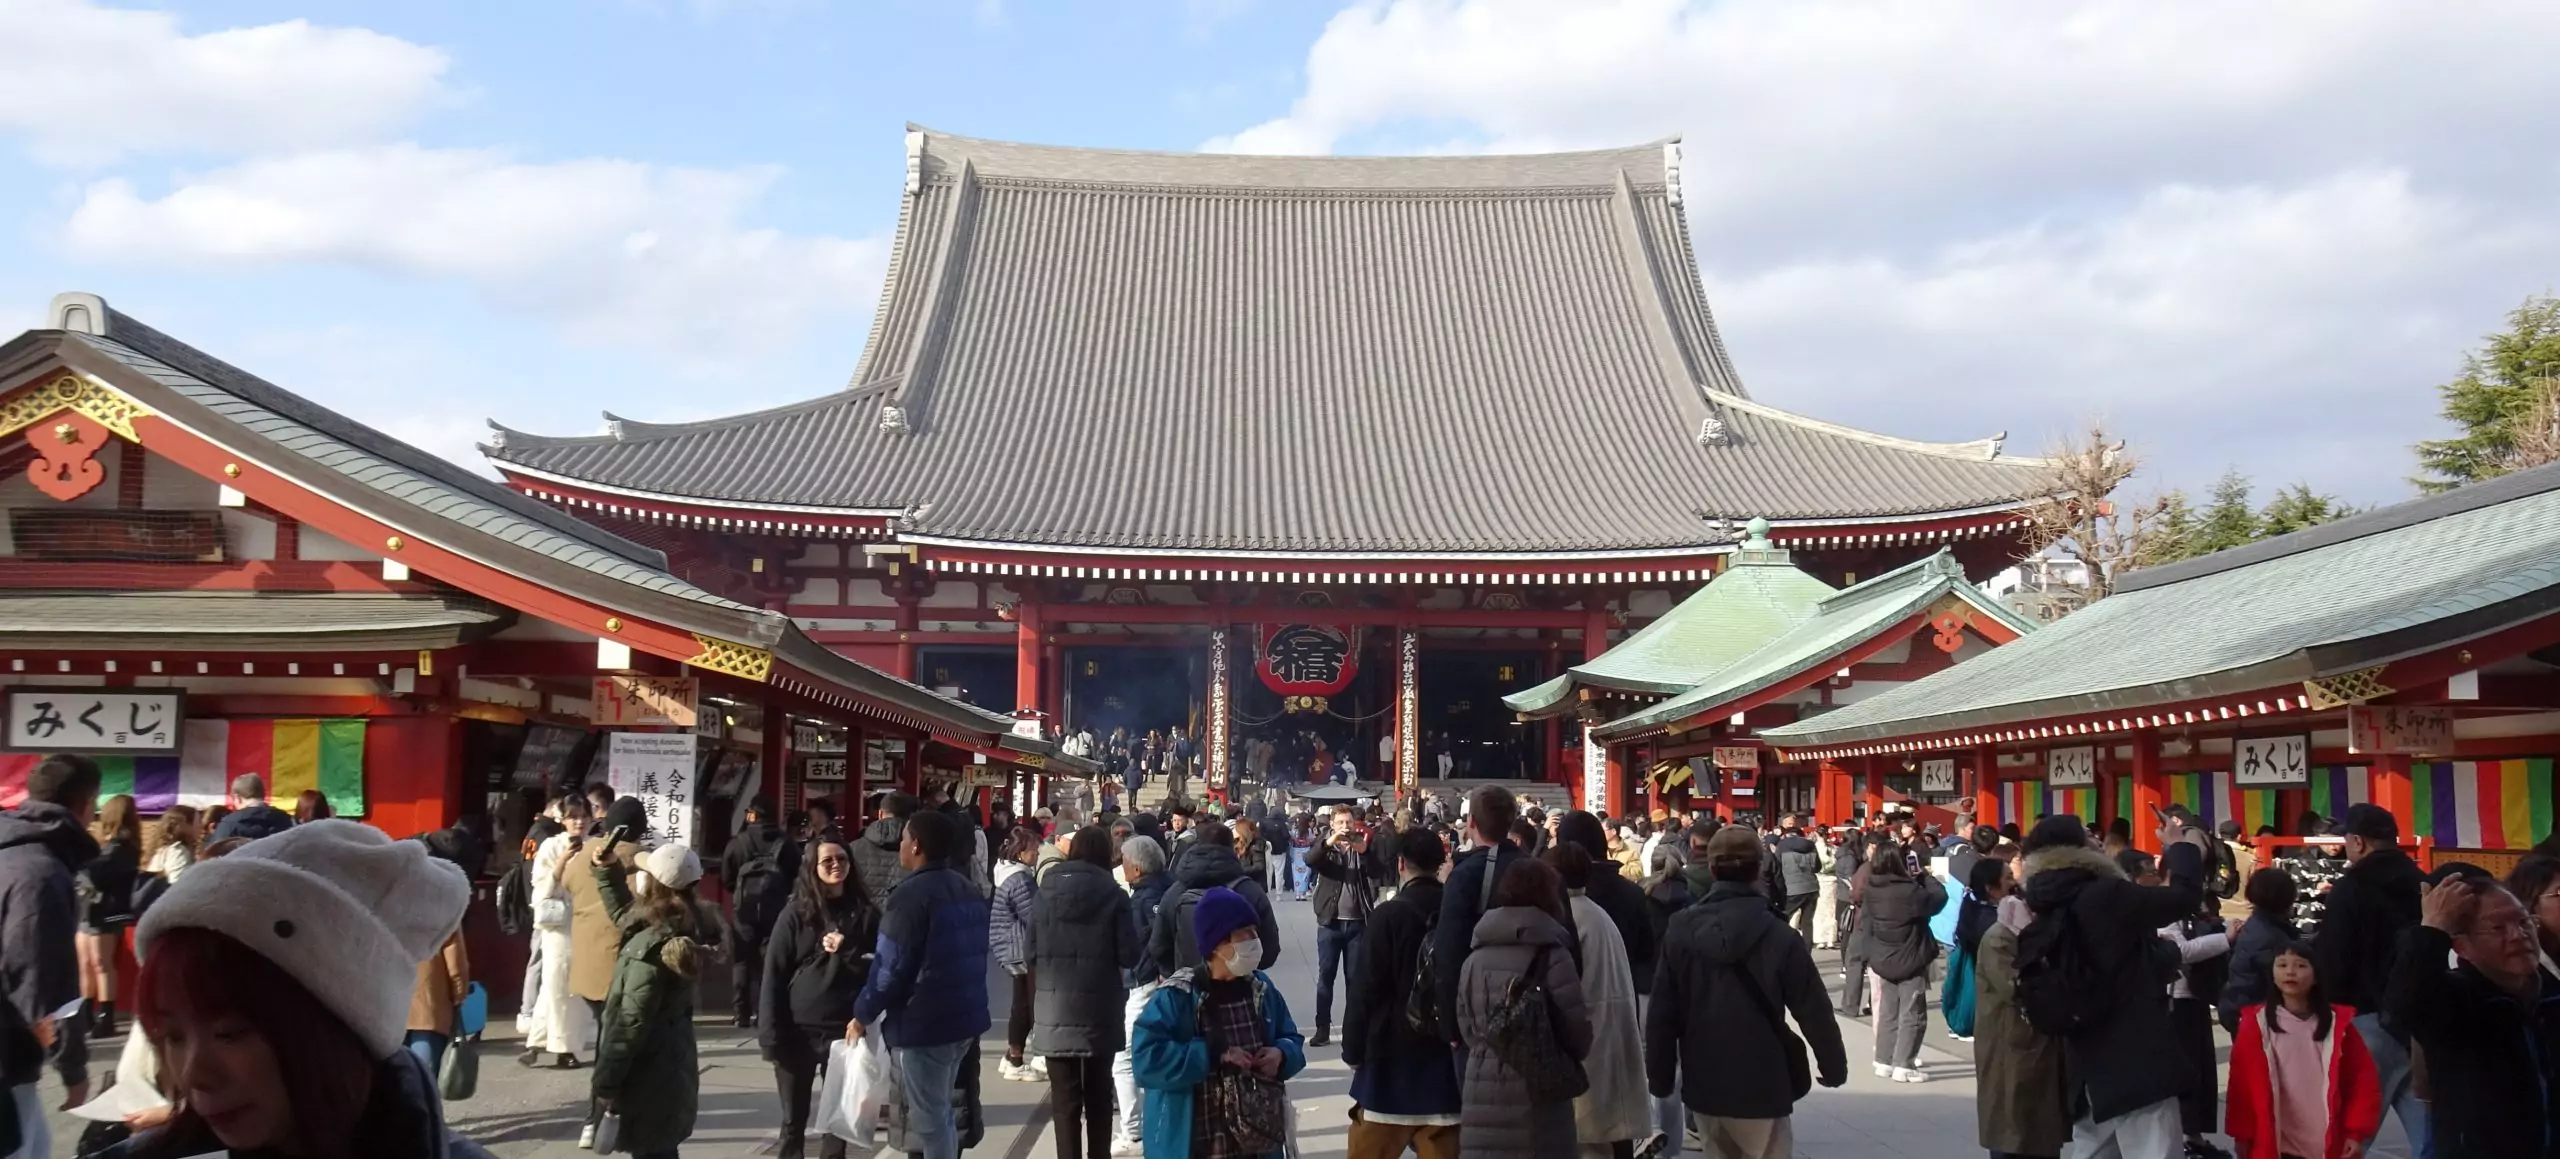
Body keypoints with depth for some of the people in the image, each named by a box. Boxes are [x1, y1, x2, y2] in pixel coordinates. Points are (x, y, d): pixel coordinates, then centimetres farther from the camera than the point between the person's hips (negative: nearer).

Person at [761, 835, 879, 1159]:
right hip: (798, 1029, 0)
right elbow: (774, 974, -2)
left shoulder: (866, 913, 2)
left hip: (845, 1029, 1)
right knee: (794, 1119, 7)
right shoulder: (795, 913, -1)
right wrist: (772, 1033, -7)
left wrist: (846, 952, -13)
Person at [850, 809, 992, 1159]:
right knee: (940, 1110, 19)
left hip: (924, 1021, -9)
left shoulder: (910, 894, -15)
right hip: (965, 1015, 9)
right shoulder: (968, 891, 12)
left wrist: (863, 1014, -5)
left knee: (927, 1117, -1)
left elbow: (891, 965, -17)